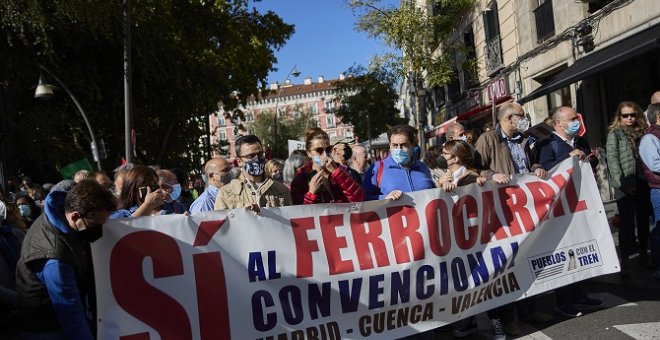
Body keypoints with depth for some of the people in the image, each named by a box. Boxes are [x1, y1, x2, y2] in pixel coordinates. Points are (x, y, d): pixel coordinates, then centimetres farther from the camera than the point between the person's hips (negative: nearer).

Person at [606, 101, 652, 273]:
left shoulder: (643, 132, 10)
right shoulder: (615, 133, -2)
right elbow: (612, 160, -9)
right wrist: (622, 184, -15)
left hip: (643, 183, 4)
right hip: (626, 185, -4)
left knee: (644, 220, 12)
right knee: (627, 222, -3)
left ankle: (643, 253, 27)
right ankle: (624, 260, 2)